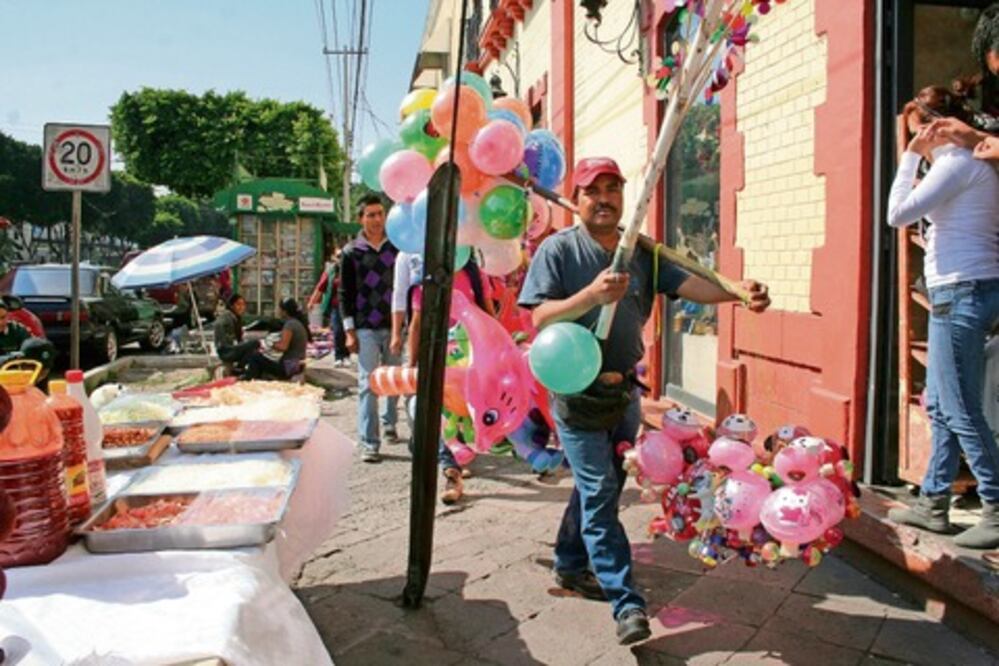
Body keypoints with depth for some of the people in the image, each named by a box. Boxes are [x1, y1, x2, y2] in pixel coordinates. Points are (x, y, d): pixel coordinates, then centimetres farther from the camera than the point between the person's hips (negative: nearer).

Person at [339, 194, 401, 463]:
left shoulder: (396, 248, 7)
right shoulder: (352, 252, 2)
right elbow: (345, 293, 3)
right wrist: (349, 330, -4)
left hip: (394, 325, 2)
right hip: (366, 328, -2)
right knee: (368, 383, -6)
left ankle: (389, 423, 37)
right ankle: (369, 443, -3)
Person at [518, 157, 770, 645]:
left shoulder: (642, 252, 5)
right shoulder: (559, 249, -8)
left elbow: (688, 284, -9)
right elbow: (540, 317, -16)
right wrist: (592, 294, -32)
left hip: (625, 390, 6)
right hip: (577, 391, -6)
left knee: (600, 487, 17)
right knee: (599, 493, -6)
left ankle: (570, 565, 36)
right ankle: (626, 603, 0)